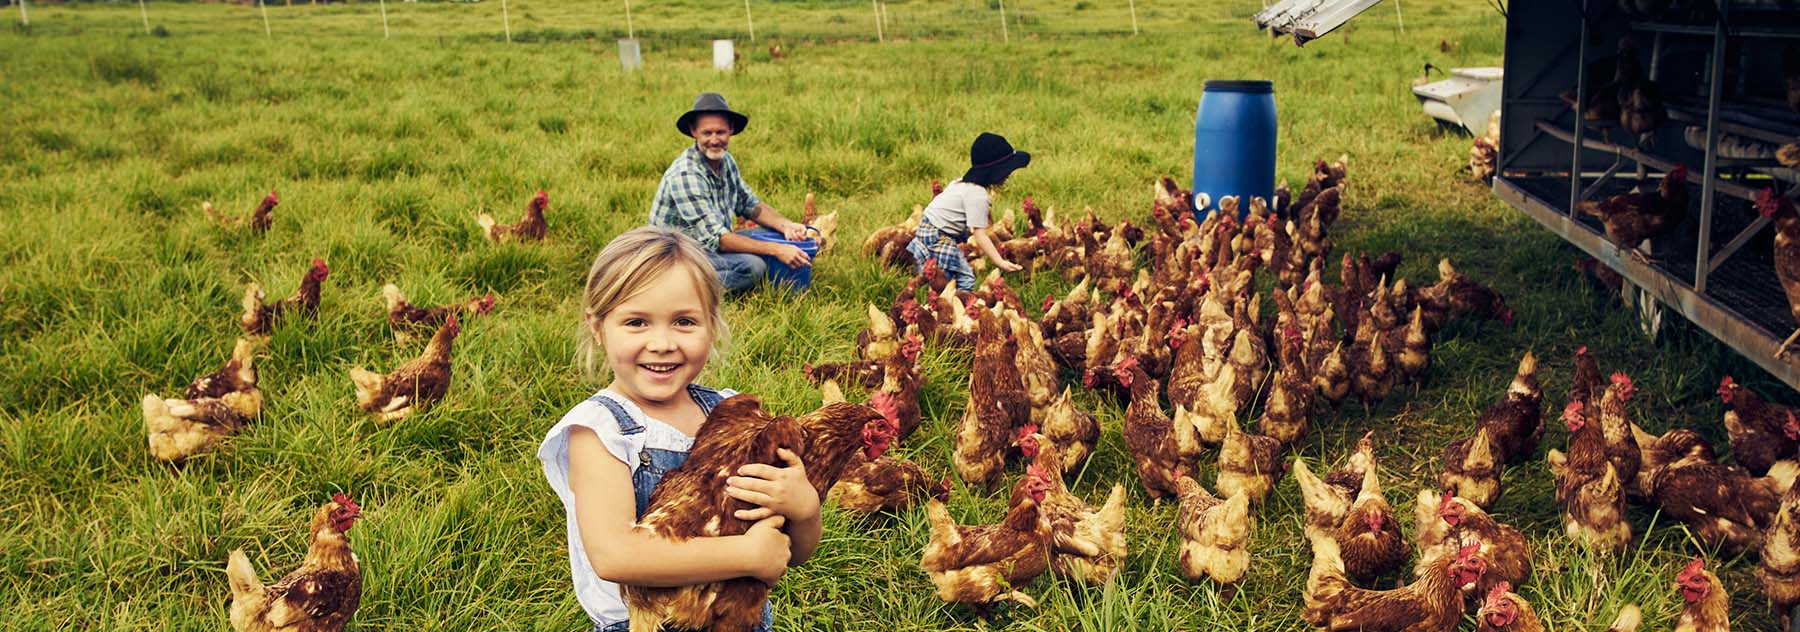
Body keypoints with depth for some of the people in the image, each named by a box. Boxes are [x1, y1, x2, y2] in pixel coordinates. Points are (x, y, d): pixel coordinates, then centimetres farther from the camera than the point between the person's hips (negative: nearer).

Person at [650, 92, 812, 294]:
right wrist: (776, 250, -28)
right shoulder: (685, 175, -25)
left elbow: (750, 204, 13)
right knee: (752, 266, -28)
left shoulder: (725, 161, 2)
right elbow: (715, 238, -27)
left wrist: (785, 225, -8)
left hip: (709, 245, 9)